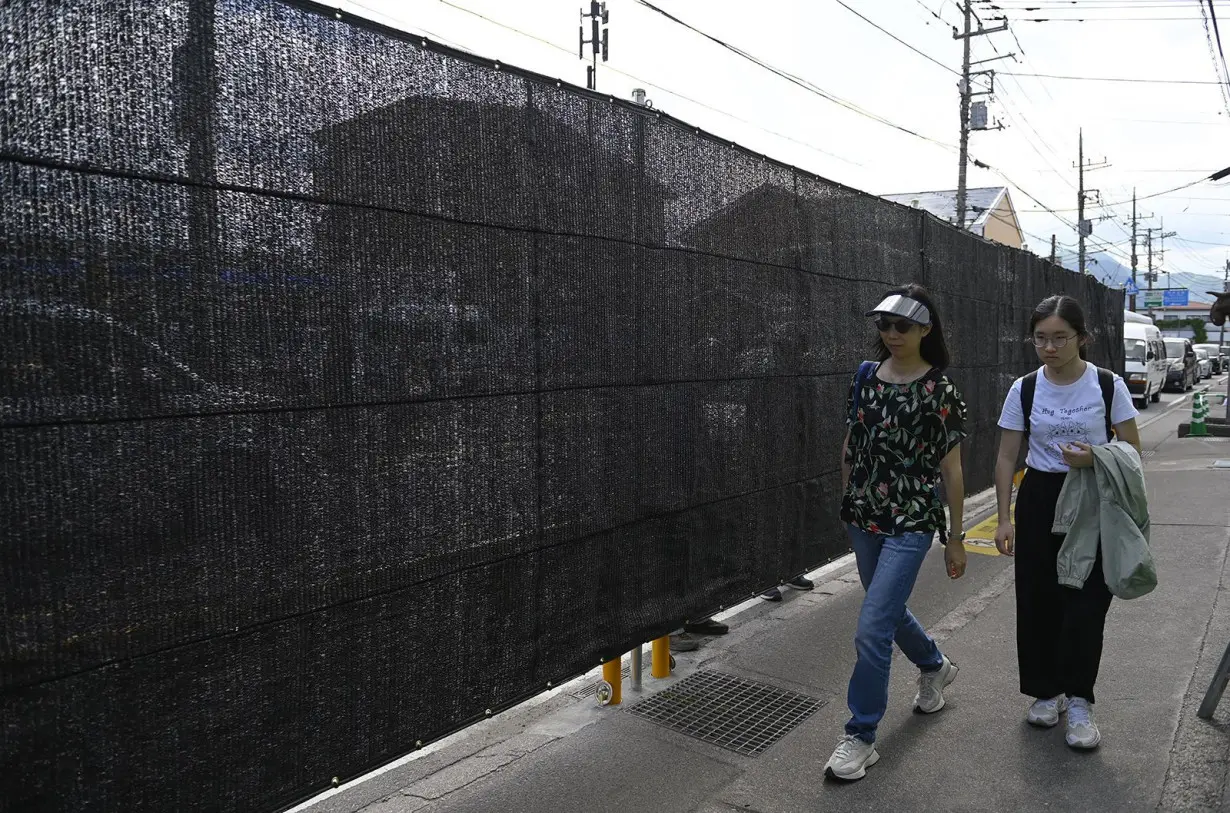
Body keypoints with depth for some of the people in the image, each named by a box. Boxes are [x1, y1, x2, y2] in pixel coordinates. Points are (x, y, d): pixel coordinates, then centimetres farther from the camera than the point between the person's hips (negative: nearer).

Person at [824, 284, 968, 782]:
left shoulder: (939, 390, -10)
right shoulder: (866, 376, 3)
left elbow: (951, 470, -7)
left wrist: (955, 539, -5)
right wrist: (847, 503, 16)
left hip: (911, 523, -6)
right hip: (863, 518, 6)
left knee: (872, 628, -10)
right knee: (890, 610, 23)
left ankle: (861, 736, 5)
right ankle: (935, 667, 53)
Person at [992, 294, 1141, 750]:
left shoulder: (1108, 386, -7)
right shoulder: (1024, 389, -3)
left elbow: (1133, 452, -1)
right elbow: (1007, 458, 0)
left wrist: (1096, 458, -21)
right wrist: (1004, 519, -5)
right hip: (1039, 500, 2)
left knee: (1085, 602, -5)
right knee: (1037, 601, 7)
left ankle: (1078, 701, 9)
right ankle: (1046, 691, 24)